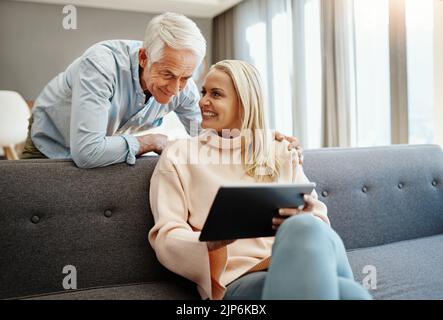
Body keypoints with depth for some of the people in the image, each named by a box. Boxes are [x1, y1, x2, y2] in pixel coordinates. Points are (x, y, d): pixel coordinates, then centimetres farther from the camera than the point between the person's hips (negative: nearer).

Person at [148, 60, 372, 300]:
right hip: (238, 278, -4)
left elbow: (318, 217, 12)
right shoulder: (178, 155, 10)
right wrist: (211, 242, -20)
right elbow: (165, 236, 2)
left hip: (297, 266, 4)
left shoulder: (281, 153, 18)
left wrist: (304, 220, -14)